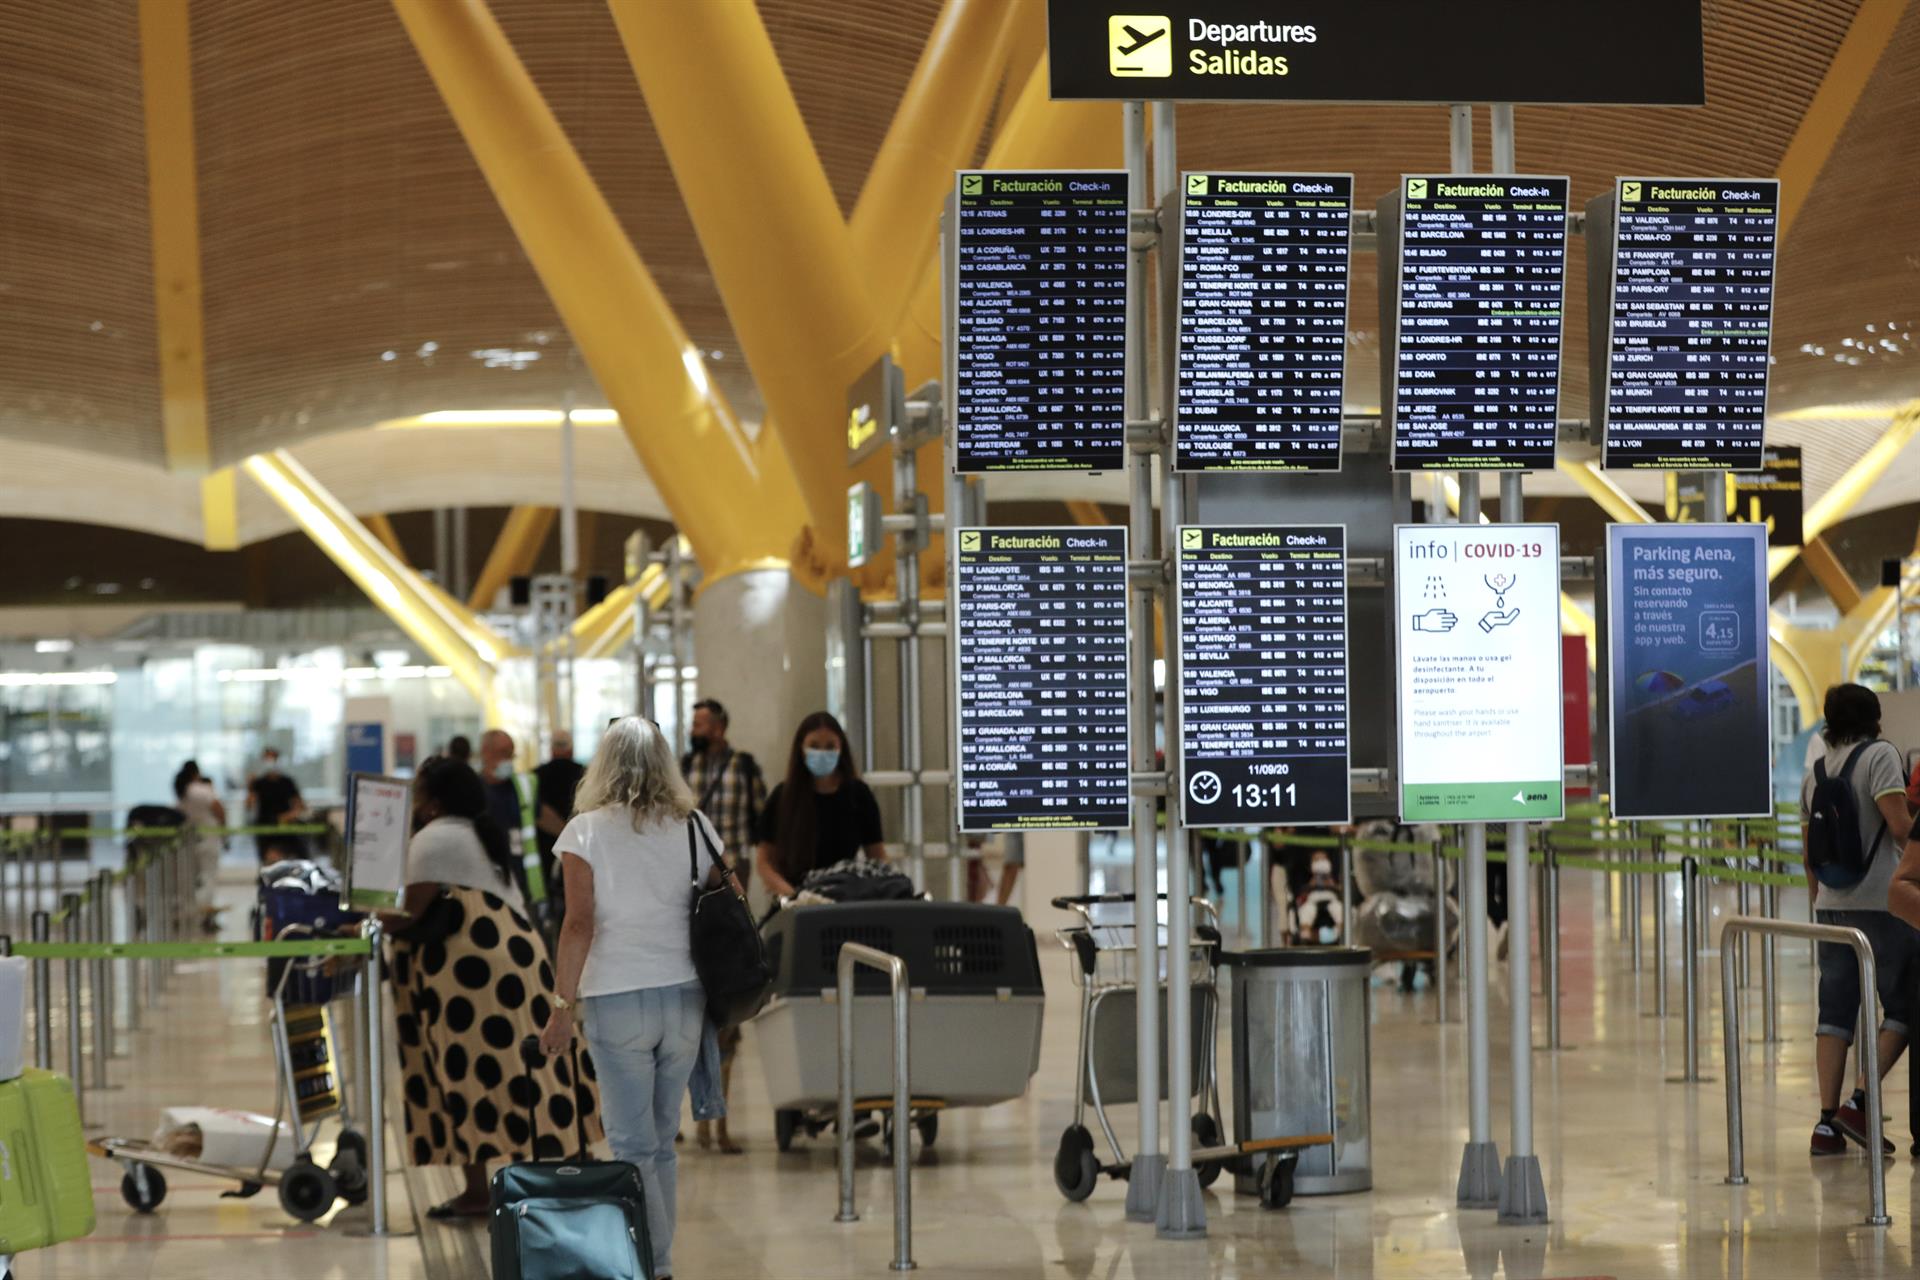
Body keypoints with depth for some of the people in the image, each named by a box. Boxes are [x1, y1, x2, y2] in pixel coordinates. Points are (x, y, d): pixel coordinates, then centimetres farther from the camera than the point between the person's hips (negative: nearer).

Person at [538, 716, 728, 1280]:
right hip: (686, 997, 4)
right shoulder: (695, 827, 5)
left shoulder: (587, 831, -4)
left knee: (632, 1144, 1)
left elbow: (580, 924, -11)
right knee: (662, 1139, 14)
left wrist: (565, 1006, -7)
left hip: (619, 1001, -4)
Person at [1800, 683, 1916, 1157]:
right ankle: (1859, 1101, -9)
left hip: (1832, 903, 6)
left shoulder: (1815, 773, 14)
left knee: (1835, 1012, 6)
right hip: (1880, 900, -6)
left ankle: (1828, 1121, 1)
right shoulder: (1879, 755, -6)